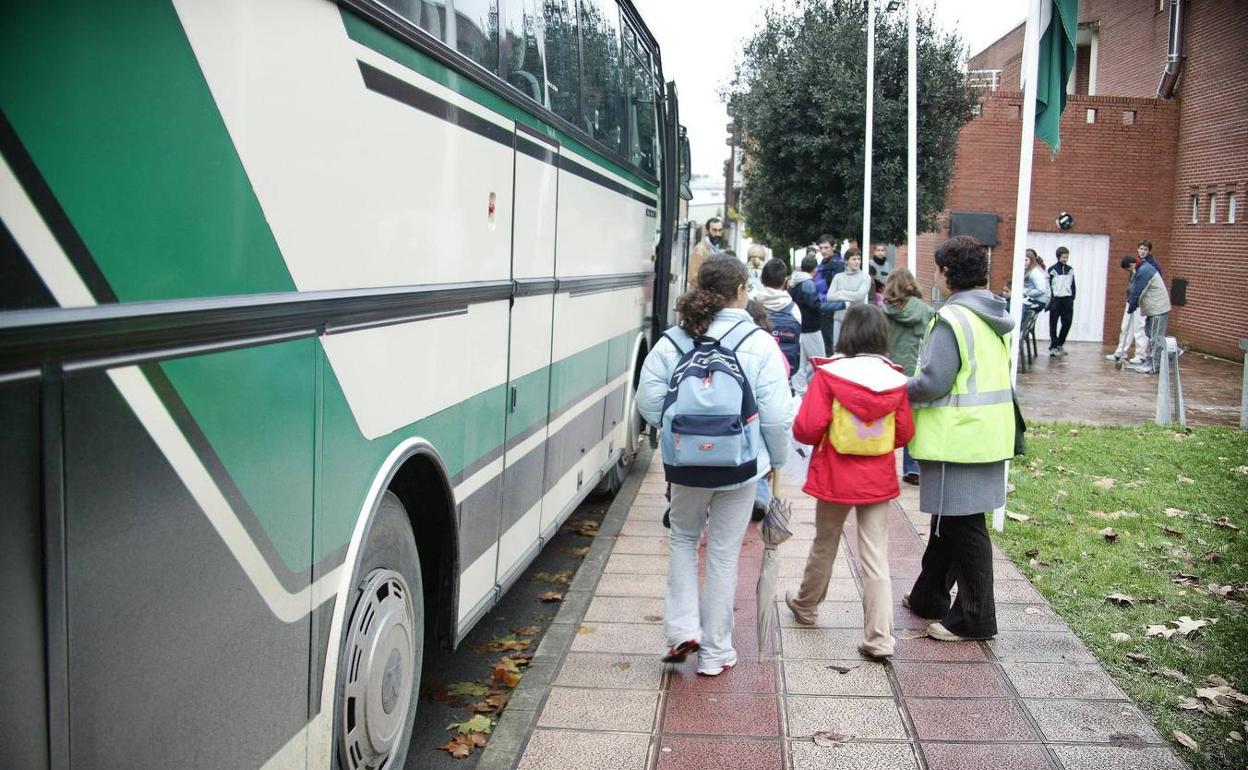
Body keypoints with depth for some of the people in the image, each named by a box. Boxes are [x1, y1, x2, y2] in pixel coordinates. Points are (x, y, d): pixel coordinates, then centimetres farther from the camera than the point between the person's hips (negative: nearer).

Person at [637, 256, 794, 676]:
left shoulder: (671, 341, -6)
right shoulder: (760, 345, -11)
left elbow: (648, 402, -3)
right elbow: (776, 415, -11)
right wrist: (776, 459, 6)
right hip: (741, 466, -1)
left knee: (683, 538, 25)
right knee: (724, 554, 11)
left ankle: (683, 629, 14)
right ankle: (715, 652, 22)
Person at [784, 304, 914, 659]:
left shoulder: (828, 374, -14)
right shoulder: (895, 379, -6)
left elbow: (806, 429, -18)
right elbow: (904, 433, -1)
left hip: (834, 477, -1)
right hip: (879, 480, 1)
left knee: (824, 546, 19)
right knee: (876, 557, 5)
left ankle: (806, 606, 41)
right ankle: (879, 638, 2)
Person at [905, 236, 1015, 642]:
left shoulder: (953, 318, -18)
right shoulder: (993, 316, 11)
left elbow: (932, 383, -23)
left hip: (959, 438, -9)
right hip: (986, 434, 9)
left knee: (962, 525, 0)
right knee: (948, 518, 19)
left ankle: (974, 618, 10)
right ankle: (928, 597, 33)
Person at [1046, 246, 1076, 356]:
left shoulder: (1070, 270, 12)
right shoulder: (1052, 270, -2)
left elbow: (1073, 285, 16)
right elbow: (1048, 285, -2)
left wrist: (1072, 299, 8)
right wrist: (1050, 299, -8)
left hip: (1067, 300, 4)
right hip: (1056, 300, -4)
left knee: (1067, 323, 3)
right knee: (1053, 324, 0)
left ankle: (1059, 344, 18)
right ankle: (1053, 347, 3)